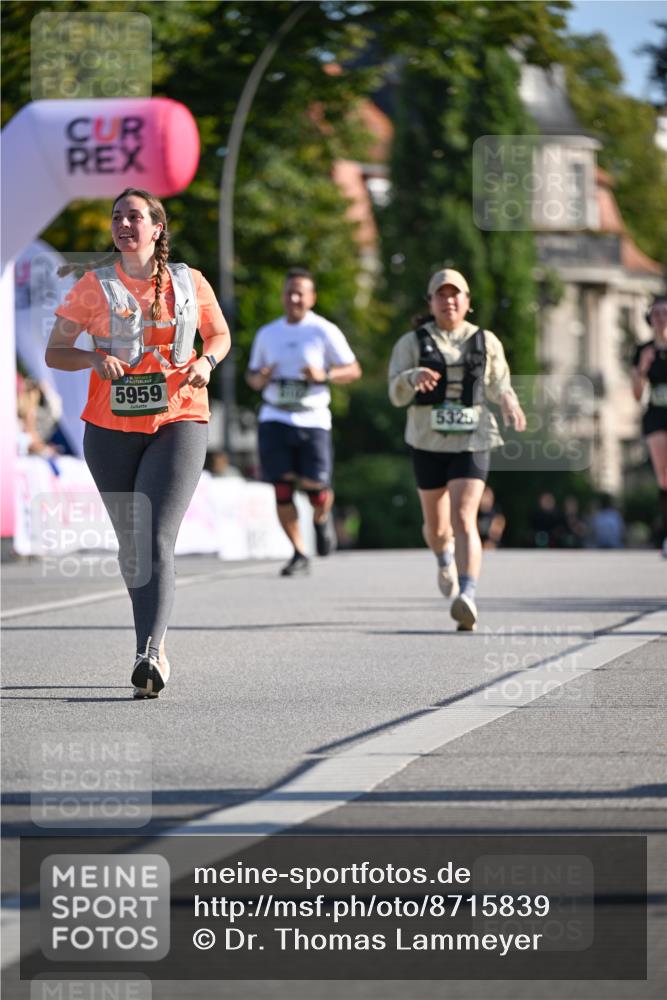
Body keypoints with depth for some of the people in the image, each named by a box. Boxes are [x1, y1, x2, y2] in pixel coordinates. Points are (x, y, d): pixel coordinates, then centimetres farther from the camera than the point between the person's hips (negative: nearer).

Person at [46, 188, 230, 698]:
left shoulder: (190, 283, 5)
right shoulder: (94, 286, 3)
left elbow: (221, 334, 20)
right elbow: (55, 352, 3)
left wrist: (207, 361, -2)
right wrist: (95, 358, -17)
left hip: (178, 423, -2)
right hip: (111, 428, 2)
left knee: (157, 541, -18)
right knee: (131, 543, 9)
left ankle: (148, 656, -29)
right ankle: (156, 642, 25)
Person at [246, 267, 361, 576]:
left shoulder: (324, 331, 1)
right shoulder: (267, 334, 12)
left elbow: (353, 370, 1)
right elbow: (252, 374, 22)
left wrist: (325, 375, -17)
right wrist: (259, 379, -2)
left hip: (313, 420, -3)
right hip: (275, 420, 3)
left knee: (316, 487, -6)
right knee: (282, 488, -6)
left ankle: (322, 518, 31)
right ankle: (299, 554, 5)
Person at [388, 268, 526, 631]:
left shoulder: (486, 342, 3)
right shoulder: (411, 343, 0)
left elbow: (499, 385, 15)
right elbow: (397, 394, -7)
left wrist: (509, 402, -9)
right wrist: (414, 378, -29)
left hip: (471, 442, -1)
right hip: (428, 442, 1)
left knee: (464, 520, -19)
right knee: (436, 524, 16)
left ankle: (467, 598, -31)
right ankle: (445, 558, 52)